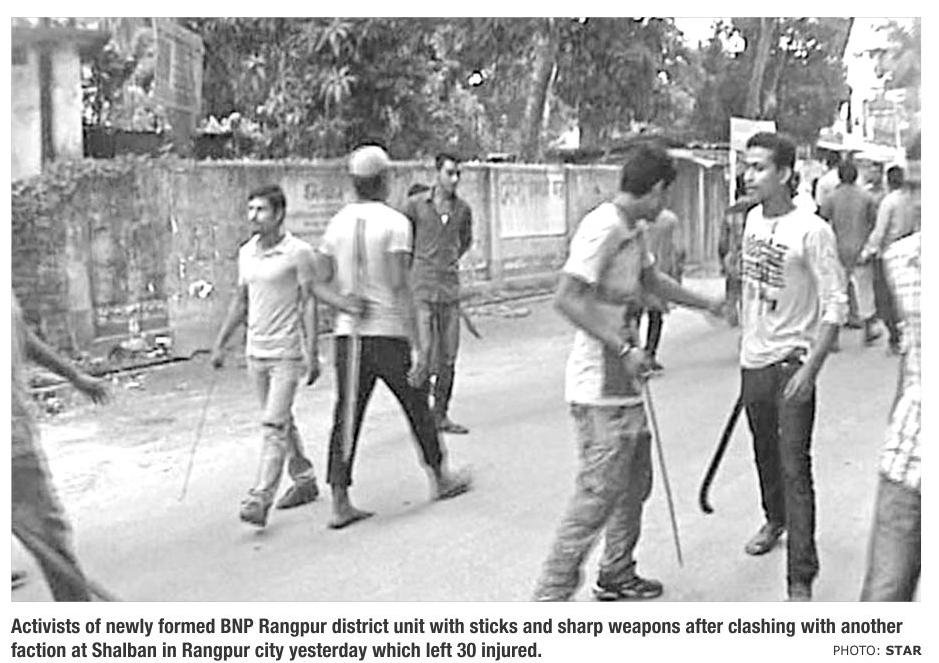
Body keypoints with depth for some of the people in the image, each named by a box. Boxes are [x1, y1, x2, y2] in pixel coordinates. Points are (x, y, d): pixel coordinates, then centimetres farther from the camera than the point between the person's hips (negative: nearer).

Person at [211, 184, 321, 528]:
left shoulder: (298, 252, -10)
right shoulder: (246, 252, 9)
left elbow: (308, 303, -10)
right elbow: (240, 300, 17)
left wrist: (312, 353, -14)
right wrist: (220, 342, 15)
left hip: (287, 352, -7)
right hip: (256, 351, 7)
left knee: (273, 425, -10)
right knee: (282, 422, 15)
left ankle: (259, 499, -11)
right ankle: (305, 480, 31)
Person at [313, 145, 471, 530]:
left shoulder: (337, 224, 7)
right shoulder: (395, 223, -10)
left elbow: (320, 285, 5)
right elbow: (399, 288, -16)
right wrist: (417, 346, -16)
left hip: (348, 335, 4)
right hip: (390, 334, -4)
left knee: (346, 417, 5)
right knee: (417, 408, 13)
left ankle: (340, 502, 2)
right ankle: (440, 478, 30)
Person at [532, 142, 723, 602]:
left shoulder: (635, 230, 12)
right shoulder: (603, 227, -18)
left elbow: (652, 281, 30)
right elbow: (567, 299, -26)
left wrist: (709, 305, 37)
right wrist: (624, 348, -26)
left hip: (625, 385, 10)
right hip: (600, 390, -10)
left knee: (635, 484, 19)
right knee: (598, 495, -7)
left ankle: (617, 576, 34)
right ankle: (550, 596, 1)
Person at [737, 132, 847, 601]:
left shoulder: (811, 231, -17)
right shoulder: (753, 219, 4)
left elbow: (835, 305, -16)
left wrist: (810, 369, -20)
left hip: (792, 363, -6)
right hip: (754, 359, 7)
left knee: (794, 468, -7)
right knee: (764, 453, 22)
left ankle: (800, 580, 0)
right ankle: (775, 520, 48)